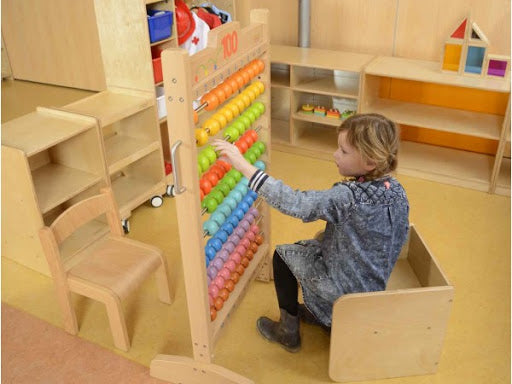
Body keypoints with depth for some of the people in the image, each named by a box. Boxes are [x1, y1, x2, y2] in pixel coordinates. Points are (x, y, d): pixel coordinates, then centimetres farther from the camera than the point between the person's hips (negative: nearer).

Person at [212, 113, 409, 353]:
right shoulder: (397, 191, -10)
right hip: (376, 281, 8)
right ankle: (318, 312, 38)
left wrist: (244, 166, -40)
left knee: (283, 254, 10)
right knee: (309, 246, 26)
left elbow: (294, 203, -40)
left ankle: (288, 331, 22)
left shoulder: (348, 198, -34)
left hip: (344, 288, -8)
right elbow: (398, 239, 4)